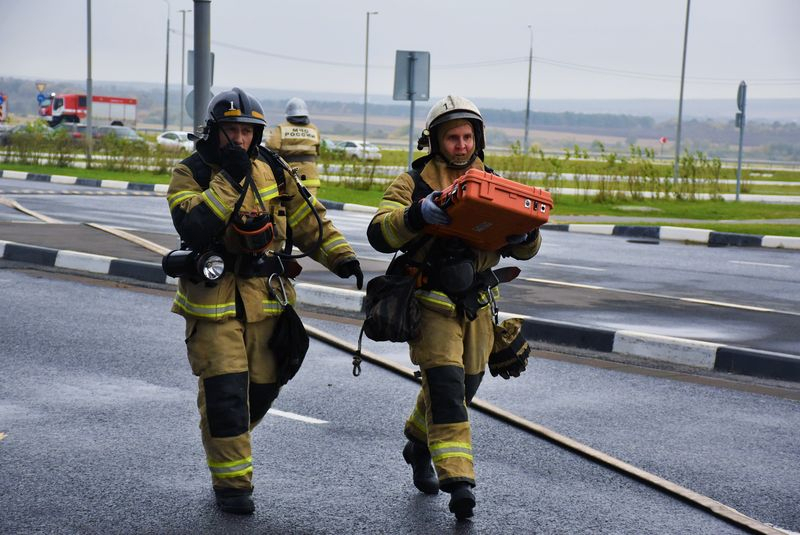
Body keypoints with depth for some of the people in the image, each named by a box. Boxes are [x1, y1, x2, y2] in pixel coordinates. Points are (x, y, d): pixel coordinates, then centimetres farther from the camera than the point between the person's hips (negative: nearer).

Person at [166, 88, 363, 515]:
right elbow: (194, 228, -24)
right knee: (223, 391, -7)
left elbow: (306, 216, 10)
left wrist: (340, 255, 1)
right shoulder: (190, 174, -8)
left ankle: (226, 443, 40)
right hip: (213, 299, -4)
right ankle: (231, 483, 5)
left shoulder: (270, 170, 5)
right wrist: (228, 179, -26)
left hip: (266, 298, 5)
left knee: (263, 386, 12)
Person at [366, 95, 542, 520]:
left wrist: (523, 233, -20)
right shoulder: (413, 183, -4)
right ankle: (457, 480, -16)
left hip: (476, 304, 5)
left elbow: (523, 249, 5)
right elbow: (379, 234, -17)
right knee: (445, 386, -15)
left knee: (464, 385, 16)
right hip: (431, 301, -5)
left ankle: (419, 445, 42)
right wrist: (418, 214, -34)